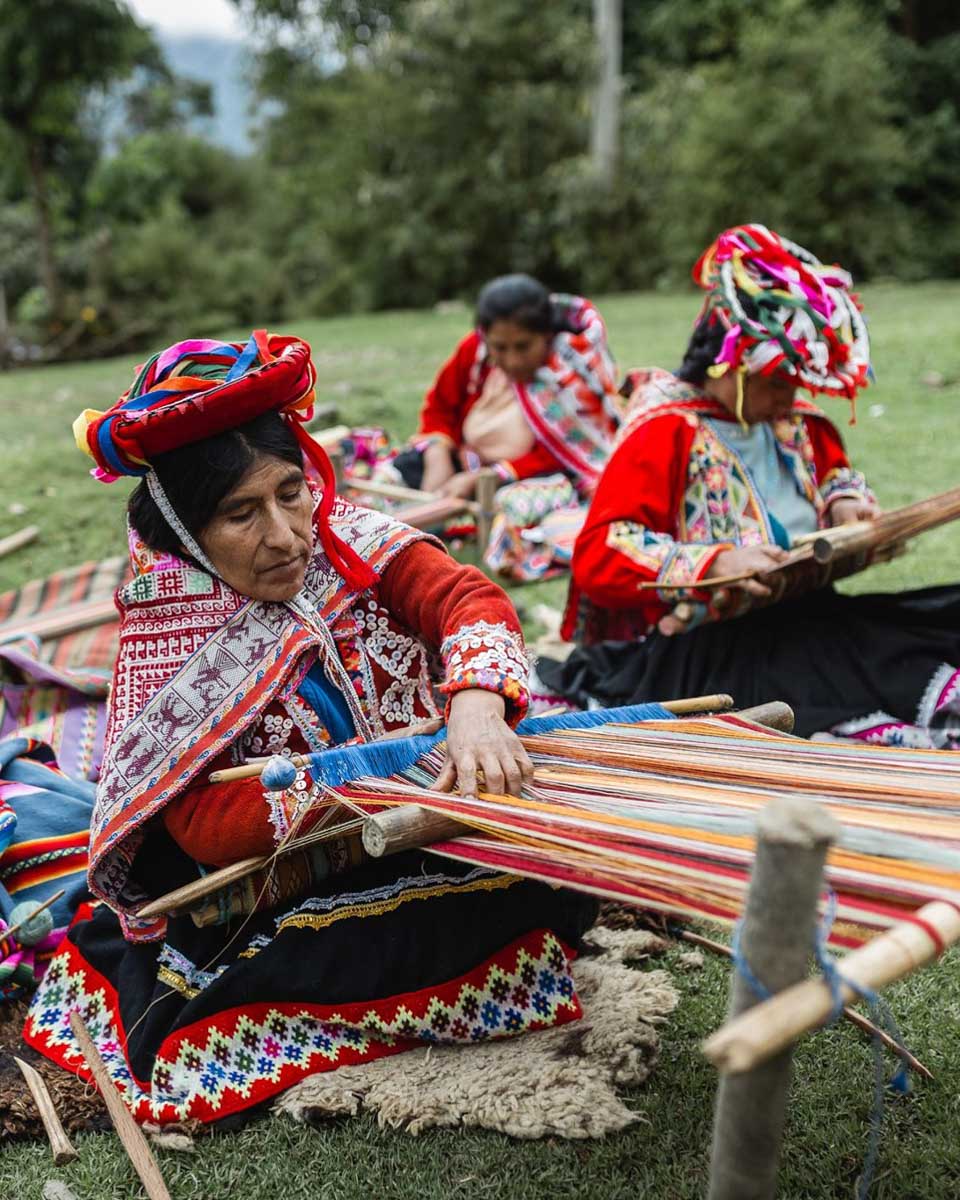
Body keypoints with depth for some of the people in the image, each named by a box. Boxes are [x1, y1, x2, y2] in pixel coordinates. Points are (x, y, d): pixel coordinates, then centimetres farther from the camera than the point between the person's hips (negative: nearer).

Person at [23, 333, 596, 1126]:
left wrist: (477, 707, -43)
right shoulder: (166, 641, -16)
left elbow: (466, 598, -21)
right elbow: (205, 823, -22)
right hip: (279, 889, -5)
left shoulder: (342, 537, -9)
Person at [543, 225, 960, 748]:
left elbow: (834, 469, 35)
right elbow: (596, 554, -18)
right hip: (693, 651, -8)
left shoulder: (793, 424, 12)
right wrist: (715, 562, -29)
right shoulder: (665, 430, -10)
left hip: (794, 622, 8)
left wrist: (843, 503, 10)